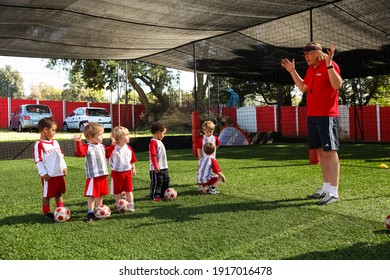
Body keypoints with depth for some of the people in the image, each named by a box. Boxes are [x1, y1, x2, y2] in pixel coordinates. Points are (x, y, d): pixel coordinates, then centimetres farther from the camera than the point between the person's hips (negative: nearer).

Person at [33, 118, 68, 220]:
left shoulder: (55, 142, 11)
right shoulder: (39, 144, -13)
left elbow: (61, 156, 18)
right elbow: (38, 161, -15)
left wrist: (64, 167, 9)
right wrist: (44, 173, -17)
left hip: (60, 174, 7)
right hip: (49, 176, -7)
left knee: (59, 193, 17)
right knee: (47, 194, 6)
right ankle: (46, 212, 19)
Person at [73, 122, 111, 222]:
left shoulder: (101, 146, 11)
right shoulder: (87, 147, -14)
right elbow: (80, 153, -33)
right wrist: (78, 142, -44)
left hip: (103, 175, 7)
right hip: (93, 176, -7)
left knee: (100, 195, 16)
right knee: (92, 196, -1)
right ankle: (90, 213, 10)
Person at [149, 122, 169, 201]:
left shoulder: (159, 141, 14)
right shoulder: (153, 142, -16)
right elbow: (153, 155, -22)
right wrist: (156, 166, -25)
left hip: (164, 167, 10)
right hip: (157, 168, -10)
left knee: (165, 180, 17)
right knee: (157, 182, -4)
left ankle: (163, 194, 28)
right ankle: (154, 196, 7)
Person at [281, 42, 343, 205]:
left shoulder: (330, 66, -9)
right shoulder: (310, 69, 16)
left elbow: (338, 85, -24)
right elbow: (303, 88, 27)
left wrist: (329, 64, -32)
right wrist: (292, 71, 23)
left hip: (327, 116, -9)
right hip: (312, 116, 9)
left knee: (330, 151, -9)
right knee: (321, 151, 11)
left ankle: (333, 193, -8)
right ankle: (326, 188, 19)